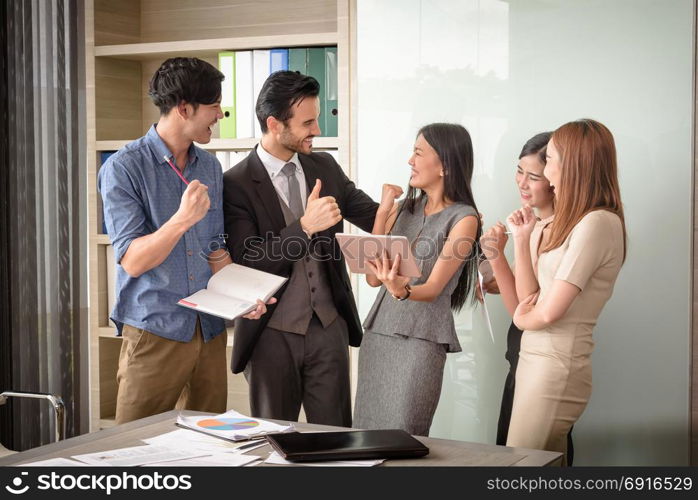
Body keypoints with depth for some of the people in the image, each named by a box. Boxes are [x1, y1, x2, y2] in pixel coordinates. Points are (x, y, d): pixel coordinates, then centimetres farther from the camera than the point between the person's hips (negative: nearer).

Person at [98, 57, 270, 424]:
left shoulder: (210, 167, 11)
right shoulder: (124, 168, -9)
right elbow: (133, 261, -14)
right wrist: (183, 219, -28)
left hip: (210, 331, 6)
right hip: (154, 333, -5)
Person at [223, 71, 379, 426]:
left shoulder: (325, 168, 6)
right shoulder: (236, 184, -10)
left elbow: (376, 217, 10)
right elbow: (246, 262, -17)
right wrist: (306, 226, -28)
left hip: (329, 327, 4)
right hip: (273, 334, -4)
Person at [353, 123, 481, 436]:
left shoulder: (463, 219, -5)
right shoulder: (403, 208, 11)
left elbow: (433, 289, -11)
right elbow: (373, 278, 4)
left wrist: (401, 290, -33)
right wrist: (383, 212, 0)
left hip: (421, 338, -6)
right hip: (377, 331, 6)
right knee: (365, 433, 8)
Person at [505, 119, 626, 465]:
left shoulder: (598, 223, -15)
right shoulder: (576, 222, 15)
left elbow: (549, 311, -20)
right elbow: (527, 300, 14)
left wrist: (523, 319, 1)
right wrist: (522, 240, 10)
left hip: (556, 367, -9)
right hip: (536, 359, 9)